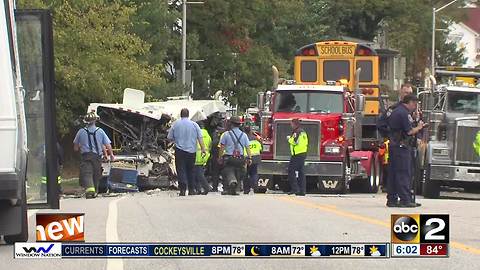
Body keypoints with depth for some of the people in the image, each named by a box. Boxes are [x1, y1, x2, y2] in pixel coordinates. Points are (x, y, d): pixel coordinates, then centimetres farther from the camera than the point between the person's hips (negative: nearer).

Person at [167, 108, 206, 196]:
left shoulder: (175, 124, 0)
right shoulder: (194, 124, 4)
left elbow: (169, 137, 4)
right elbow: (200, 137, -3)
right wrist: (203, 148, -3)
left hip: (180, 150, -2)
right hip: (191, 151, 2)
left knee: (181, 170, -5)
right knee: (190, 171, 13)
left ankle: (183, 188, -19)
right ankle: (191, 190, 16)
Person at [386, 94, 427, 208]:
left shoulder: (395, 111, 17)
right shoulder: (404, 113, -14)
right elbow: (409, 131, -17)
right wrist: (419, 127, 0)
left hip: (393, 146, 10)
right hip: (402, 147, -10)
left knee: (393, 173, 11)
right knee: (404, 173, -8)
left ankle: (392, 199, 13)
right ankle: (405, 199, -10)